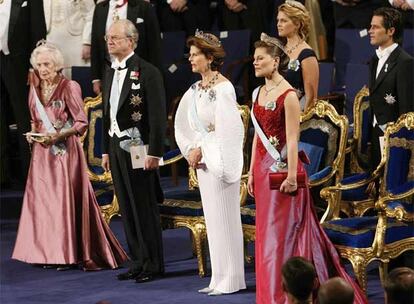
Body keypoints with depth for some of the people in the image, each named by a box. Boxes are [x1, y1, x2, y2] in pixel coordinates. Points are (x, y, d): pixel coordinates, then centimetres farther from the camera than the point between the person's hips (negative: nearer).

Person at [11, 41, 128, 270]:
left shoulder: (69, 88, -8)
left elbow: (82, 122, -9)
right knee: (42, 199, 3)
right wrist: (33, 133, 2)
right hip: (42, 153, 6)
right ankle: (52, 253, 9)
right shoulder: (35, 88, 10)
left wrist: (58, 135, -19)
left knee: (69, 199, -7)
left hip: (65, 151, -6)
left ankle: (82, 253, -1)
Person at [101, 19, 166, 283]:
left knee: (145, 209, -2)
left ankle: (153, 265, 6)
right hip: (117, 148, 8)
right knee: (127, 209, 10)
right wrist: (106, 150, 15)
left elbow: (158, 116, -13)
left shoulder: (148, 72, -10)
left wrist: (154, 152, -17)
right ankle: (138, 262, 18)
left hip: (139, 149, -8)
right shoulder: (110, 74, 14)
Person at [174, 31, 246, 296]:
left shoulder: (223, 88, -13)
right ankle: (219, 278, 17)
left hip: (221, 159, -8)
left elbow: (227, 128, -17)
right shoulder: (196, 89, 11)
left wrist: (202, 150, -12)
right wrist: (192, 151, 2)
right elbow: (184, 124, 15)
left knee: (225, 217, -2)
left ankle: (231, 280, 4)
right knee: (213, 218, 11)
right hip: (203, 160, 8)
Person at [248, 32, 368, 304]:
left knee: (282, 231, -2)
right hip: (263, 167, 8)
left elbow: (292, 139, -17)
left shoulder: (288, 95, -13)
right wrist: (252, 172, 13)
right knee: (267, 230, 11)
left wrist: (291, 176, -20)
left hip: (283, 167, -8)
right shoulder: (258, 93, 10)